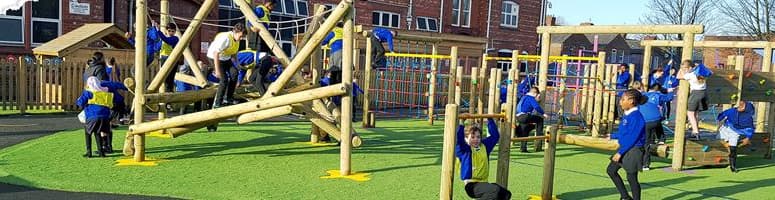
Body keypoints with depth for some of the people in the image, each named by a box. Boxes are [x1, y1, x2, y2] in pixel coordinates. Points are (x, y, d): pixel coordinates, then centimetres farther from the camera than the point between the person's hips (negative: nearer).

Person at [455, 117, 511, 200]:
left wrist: (490, 120, 15)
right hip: (472, 184, -7)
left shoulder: (484, 146, 16)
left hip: (483, 182, 7)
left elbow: (495, 135, 20)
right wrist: (461, 124, -24)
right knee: (495, 190, -30)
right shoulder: (464, 150, -1)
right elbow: (458, 139, -19)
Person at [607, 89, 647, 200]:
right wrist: (612, 136, 33)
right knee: (611, 170, 14)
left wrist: (620, 152, -22)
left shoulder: (636, 117, -22)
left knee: (631, 178, 1)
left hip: (633, 151, -10)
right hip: (624, 148, 10)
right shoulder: (627, 115, 6)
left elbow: (632, 138, -24)